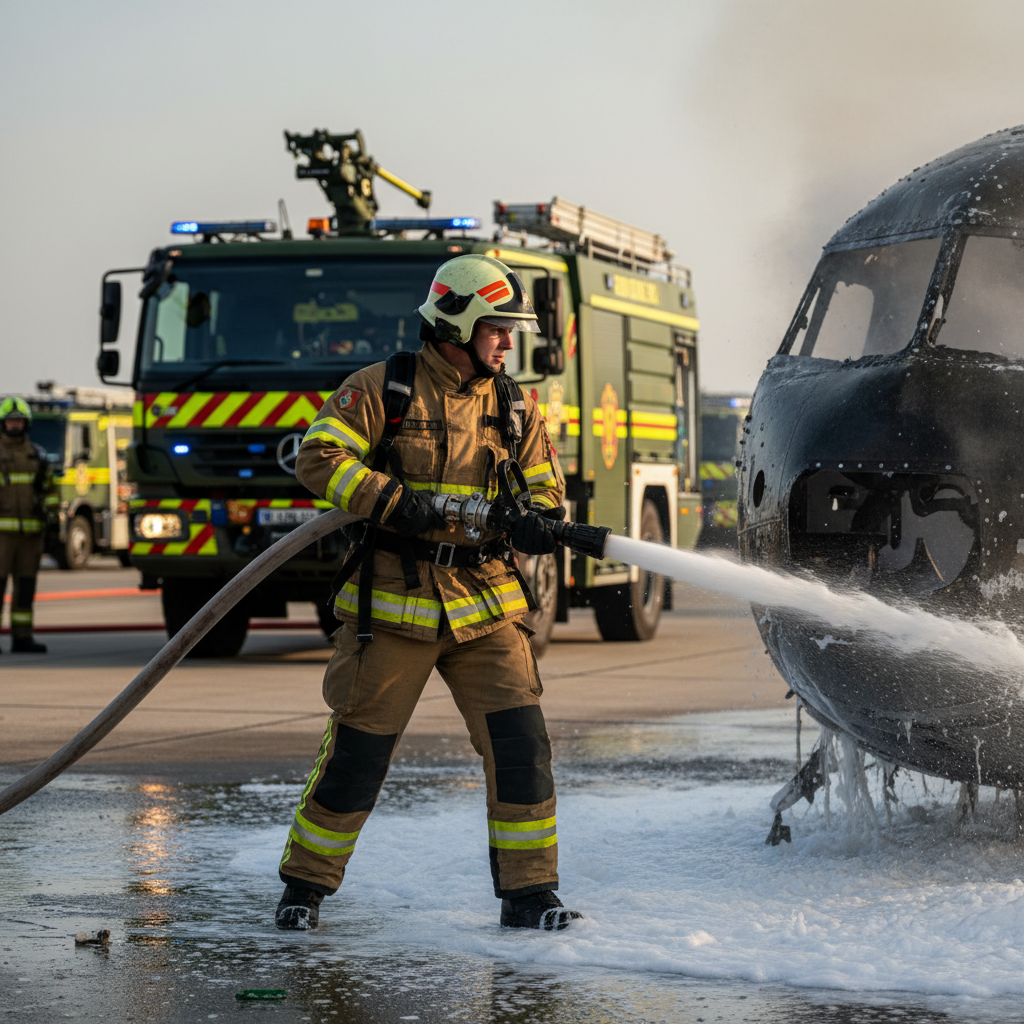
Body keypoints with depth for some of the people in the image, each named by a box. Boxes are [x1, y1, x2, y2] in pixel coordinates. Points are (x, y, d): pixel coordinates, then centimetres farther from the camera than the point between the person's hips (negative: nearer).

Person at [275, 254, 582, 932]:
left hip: (486, 605, 4)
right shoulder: (384, 389, -4)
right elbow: (318, 456, -10)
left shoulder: (514, 406, 10)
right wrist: (389, 500, -21)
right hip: (394, 603, -4)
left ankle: (529, 893, 4)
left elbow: (545, 487, 15)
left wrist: (539, 521, -9)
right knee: (358, 750, 1)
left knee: (520, 742, -6)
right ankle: (305, 885, 17)